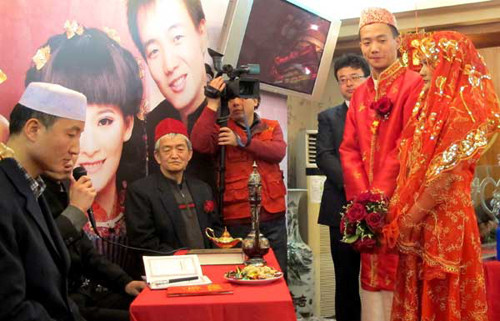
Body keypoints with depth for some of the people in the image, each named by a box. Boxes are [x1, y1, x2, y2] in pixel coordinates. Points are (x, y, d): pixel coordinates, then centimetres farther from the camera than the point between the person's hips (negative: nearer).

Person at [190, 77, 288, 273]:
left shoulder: (272, 127, 11)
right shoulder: (221, 130, 4)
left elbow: (278, 152, -9)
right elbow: (199, 144, -16)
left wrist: (241, 141, -18)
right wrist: (212, 105, -15)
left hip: (273, 214, 2)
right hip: (238, 218, -2)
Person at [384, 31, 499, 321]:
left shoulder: (464, 107, -12)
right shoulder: (434, 104, 14)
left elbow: (448, 172, -17)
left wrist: (411, 218, -14)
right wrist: (400, 210, 6)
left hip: (442, 216, -8)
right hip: (418, 216, 8)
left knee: (441, 297, 4)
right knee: (420, 293, 14)